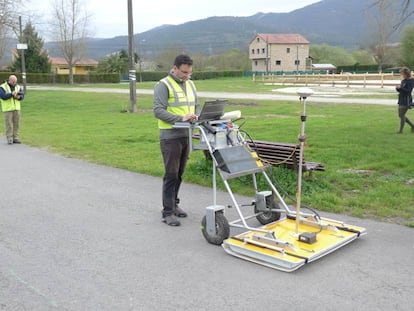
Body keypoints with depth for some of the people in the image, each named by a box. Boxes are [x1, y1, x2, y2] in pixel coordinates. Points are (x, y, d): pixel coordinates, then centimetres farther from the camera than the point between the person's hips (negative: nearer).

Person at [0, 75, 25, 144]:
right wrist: (11, 94, -30)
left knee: (16, 124, 3)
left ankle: (15, 138, 9)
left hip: (16, 108, 4)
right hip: (8, 109, -4)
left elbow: (22, 95, 4)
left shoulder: (17, 87, 8)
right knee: (9, 124, -3)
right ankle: (9, 139, 2)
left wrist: (19, 97, -18)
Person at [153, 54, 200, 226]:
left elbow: (197, 105, 19)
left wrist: (196, 116, -4)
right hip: (170, 136, -7)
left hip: (186, 135, 7)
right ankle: (168, 212, 2)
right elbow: (158, 111, -17)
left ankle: (174, 204, 27)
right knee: (171, 174, -5)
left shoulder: (190, 84, 14)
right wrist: (181, 118, -26)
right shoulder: (163, 85, -8)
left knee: (179, 174, 14)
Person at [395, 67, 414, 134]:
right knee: (400, 115, 12)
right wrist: (397, 88, -5)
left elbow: (408, 91, -19)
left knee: (402, 115, -7)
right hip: (401, 100, 9)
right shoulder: (403, 80, 13)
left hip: (406, 101, -9)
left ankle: (401, 130, 0)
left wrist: (400, 88, -29)